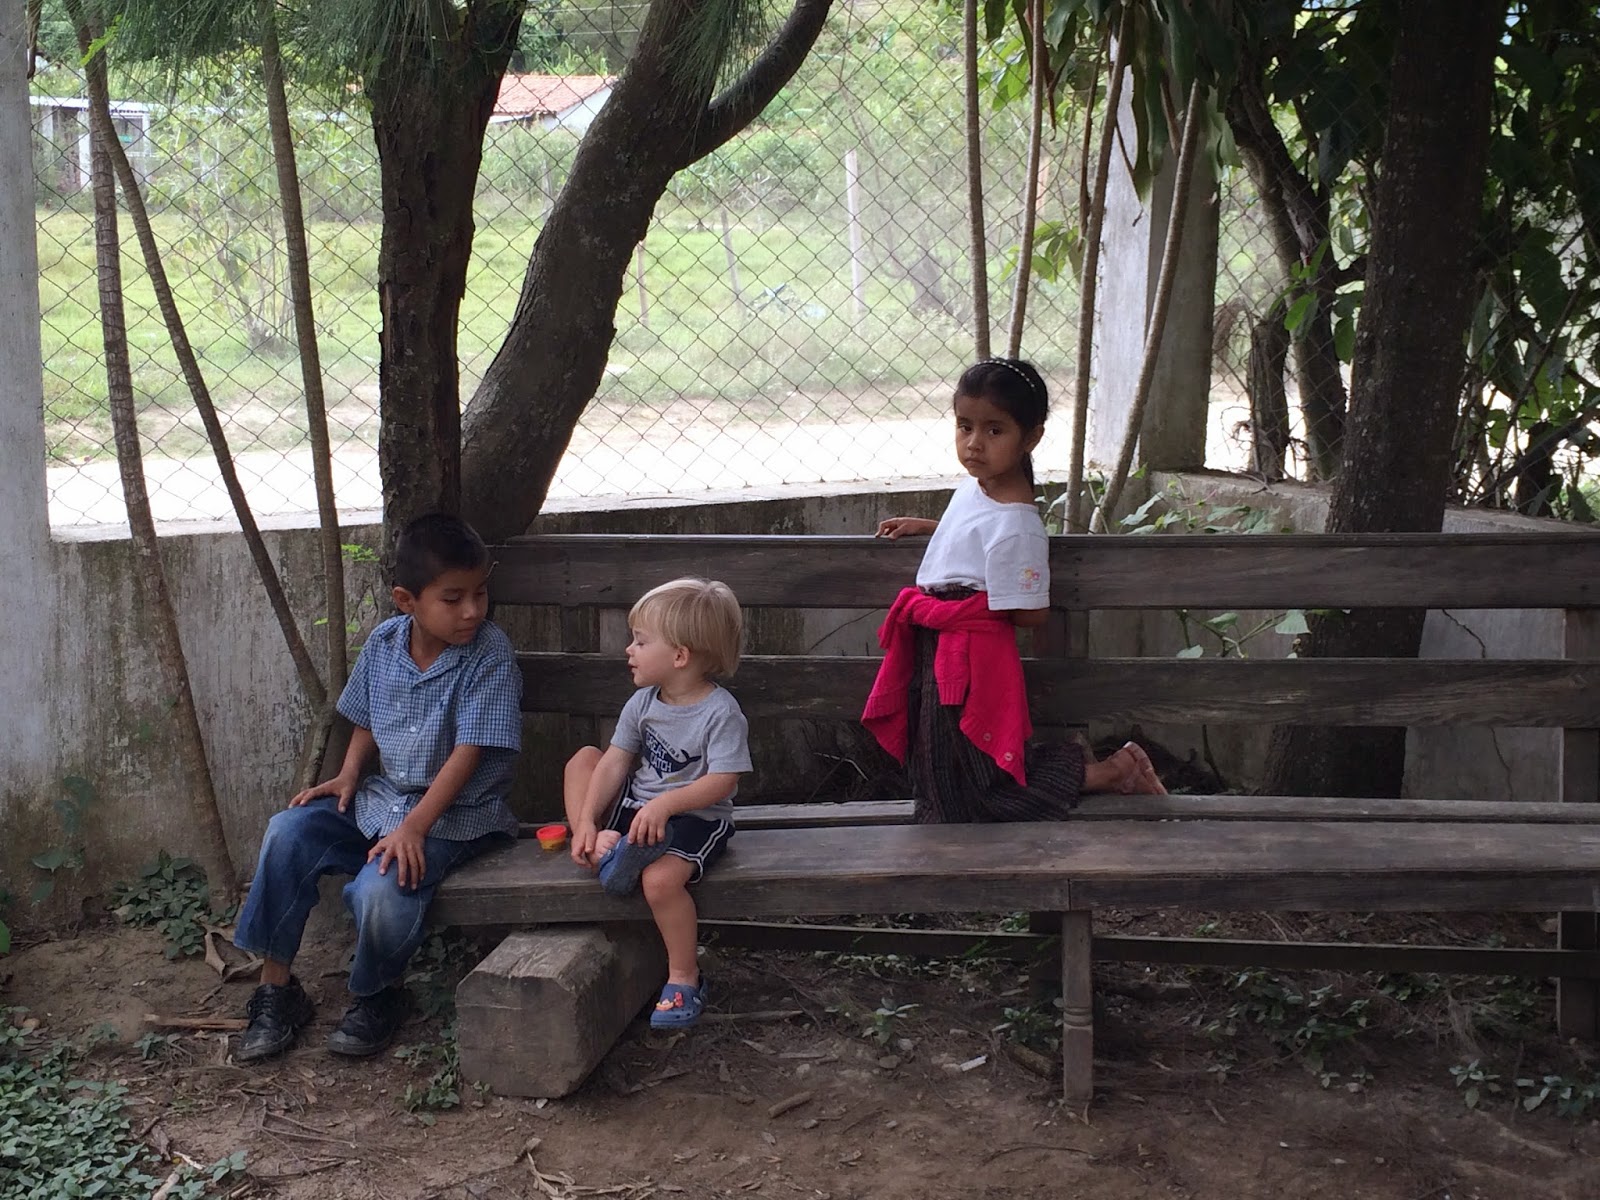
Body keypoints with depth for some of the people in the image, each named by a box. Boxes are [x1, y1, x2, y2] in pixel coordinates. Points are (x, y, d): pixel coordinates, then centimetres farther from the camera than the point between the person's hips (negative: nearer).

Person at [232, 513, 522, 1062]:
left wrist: (414, 827, -27)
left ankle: (380, 996, 3)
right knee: (289, 831, -13)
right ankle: (276, 989, 0)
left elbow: (469, 751, -21)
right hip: (382, 797, 6)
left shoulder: (489, 653, -16)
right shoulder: (383, 643, 1)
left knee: (382, 888, -30)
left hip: (453, 815, -6)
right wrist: (348, 775, -1)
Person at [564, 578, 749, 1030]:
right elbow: (615, 762, 0)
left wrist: (666, 804, -34)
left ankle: (684, 976, -13)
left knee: (660, 878, -32)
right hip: (636, 805, 8)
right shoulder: (642, 703, 2)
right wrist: (587, 820, -11)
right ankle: (599, 843, -15)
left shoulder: (721, 713, -18)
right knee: (583, 758, 5)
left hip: (696, 817, -7)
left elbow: (722, 781, -24)